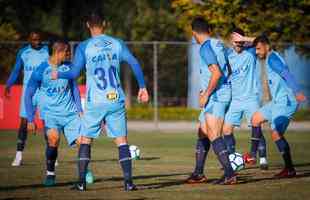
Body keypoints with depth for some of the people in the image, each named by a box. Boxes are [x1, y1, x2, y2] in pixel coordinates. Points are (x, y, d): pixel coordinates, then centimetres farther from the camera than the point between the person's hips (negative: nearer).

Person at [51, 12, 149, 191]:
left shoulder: (84, 47, -1)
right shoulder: (117, 44, 6)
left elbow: (75, 73, -4)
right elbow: (135, 64, -1)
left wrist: (58, 75, 14)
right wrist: (143, 87, 6)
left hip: (95, 102, -1)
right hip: (116, 100, 1)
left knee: (86, 140, 10)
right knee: (122, 141, 2)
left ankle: (81, 182, 4)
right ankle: (128, 181, -7)